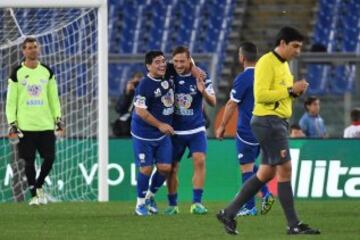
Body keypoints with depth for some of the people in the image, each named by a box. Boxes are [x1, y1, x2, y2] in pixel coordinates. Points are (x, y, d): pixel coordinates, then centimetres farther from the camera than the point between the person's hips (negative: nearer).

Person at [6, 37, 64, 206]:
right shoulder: (17, 73, -1)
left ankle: (39, 185, 22)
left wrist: (58, 119, 7)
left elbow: (54, 98, 14)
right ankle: (33, 194, 10)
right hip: (26, 126, -2)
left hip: (46, 124, 3)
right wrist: (12, 124, -5)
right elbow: (11, 101, 1)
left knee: (49, 158, -2)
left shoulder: (47, 72, 8)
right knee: (29, 161, -1)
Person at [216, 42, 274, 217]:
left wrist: (222, 126, -2)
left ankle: (249, 207, 2)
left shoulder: (242, 79, -15)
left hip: (246, 130, -7)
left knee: (246, 167, 0)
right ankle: (265, 194, 3)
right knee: (250, 164, 20)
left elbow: (231, 105, -11)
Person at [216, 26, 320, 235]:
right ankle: (294, 225, -8)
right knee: (285, 169, -10)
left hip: (279, 122, 10)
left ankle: (229, 213, 17)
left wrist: (295, 92, 4)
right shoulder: (267, 63, -13)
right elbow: (261, 94, -21)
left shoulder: (283, 64, 18)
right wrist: (290, 90, -18)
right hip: (268, 121, -10)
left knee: (266, 173, 11)